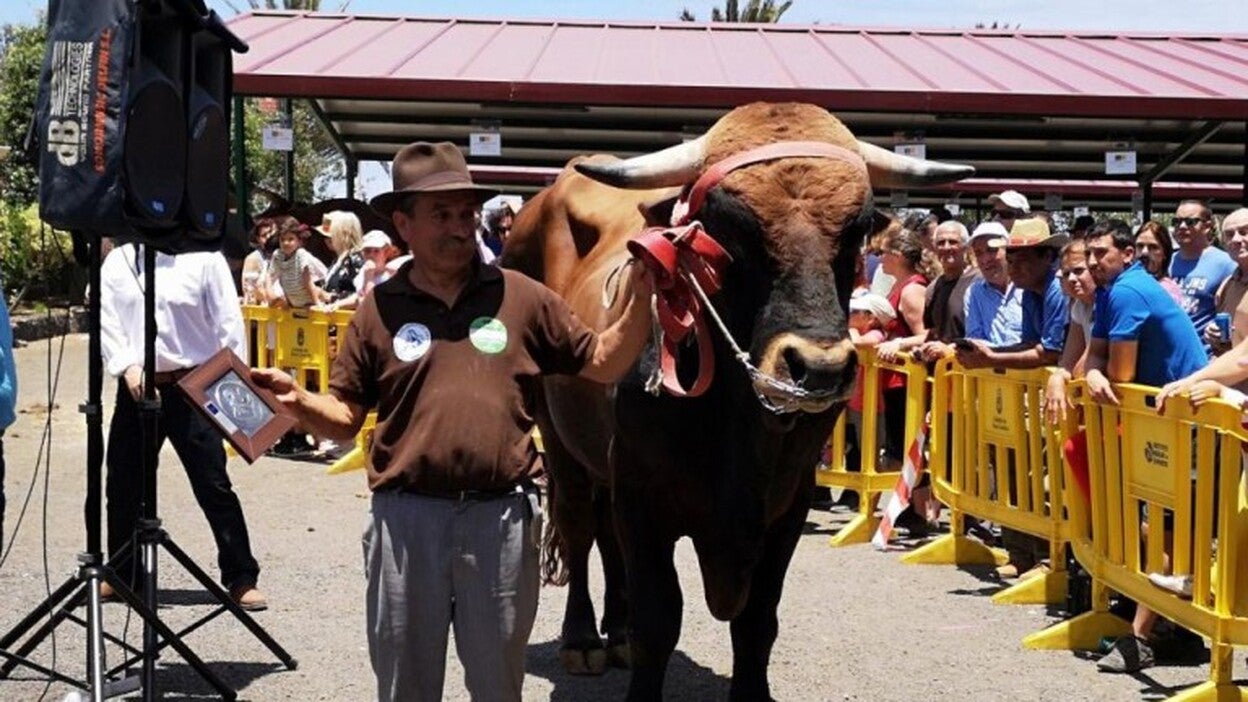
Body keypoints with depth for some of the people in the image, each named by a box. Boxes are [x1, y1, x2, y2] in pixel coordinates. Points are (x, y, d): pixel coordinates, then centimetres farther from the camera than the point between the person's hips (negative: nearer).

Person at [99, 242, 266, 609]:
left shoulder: (204, 258, -3)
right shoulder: (117, 261, 7)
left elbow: (228, 321, -5)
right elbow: (105, 320, 4)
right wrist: (128, 367, -11)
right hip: (136, 387, 4)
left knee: (214, 486, -3)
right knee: (123, 485, 14)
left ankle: (241, 579, 5)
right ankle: (119, 575, 31)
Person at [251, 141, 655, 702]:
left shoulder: (522, 298, 3)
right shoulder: (381, 309, 3)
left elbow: (603, 363, 7)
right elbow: (345, 417, 5)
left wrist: (639, 297, -6)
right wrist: (296, 400, -15)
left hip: (501, 517, 0)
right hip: (407, 517, 0)